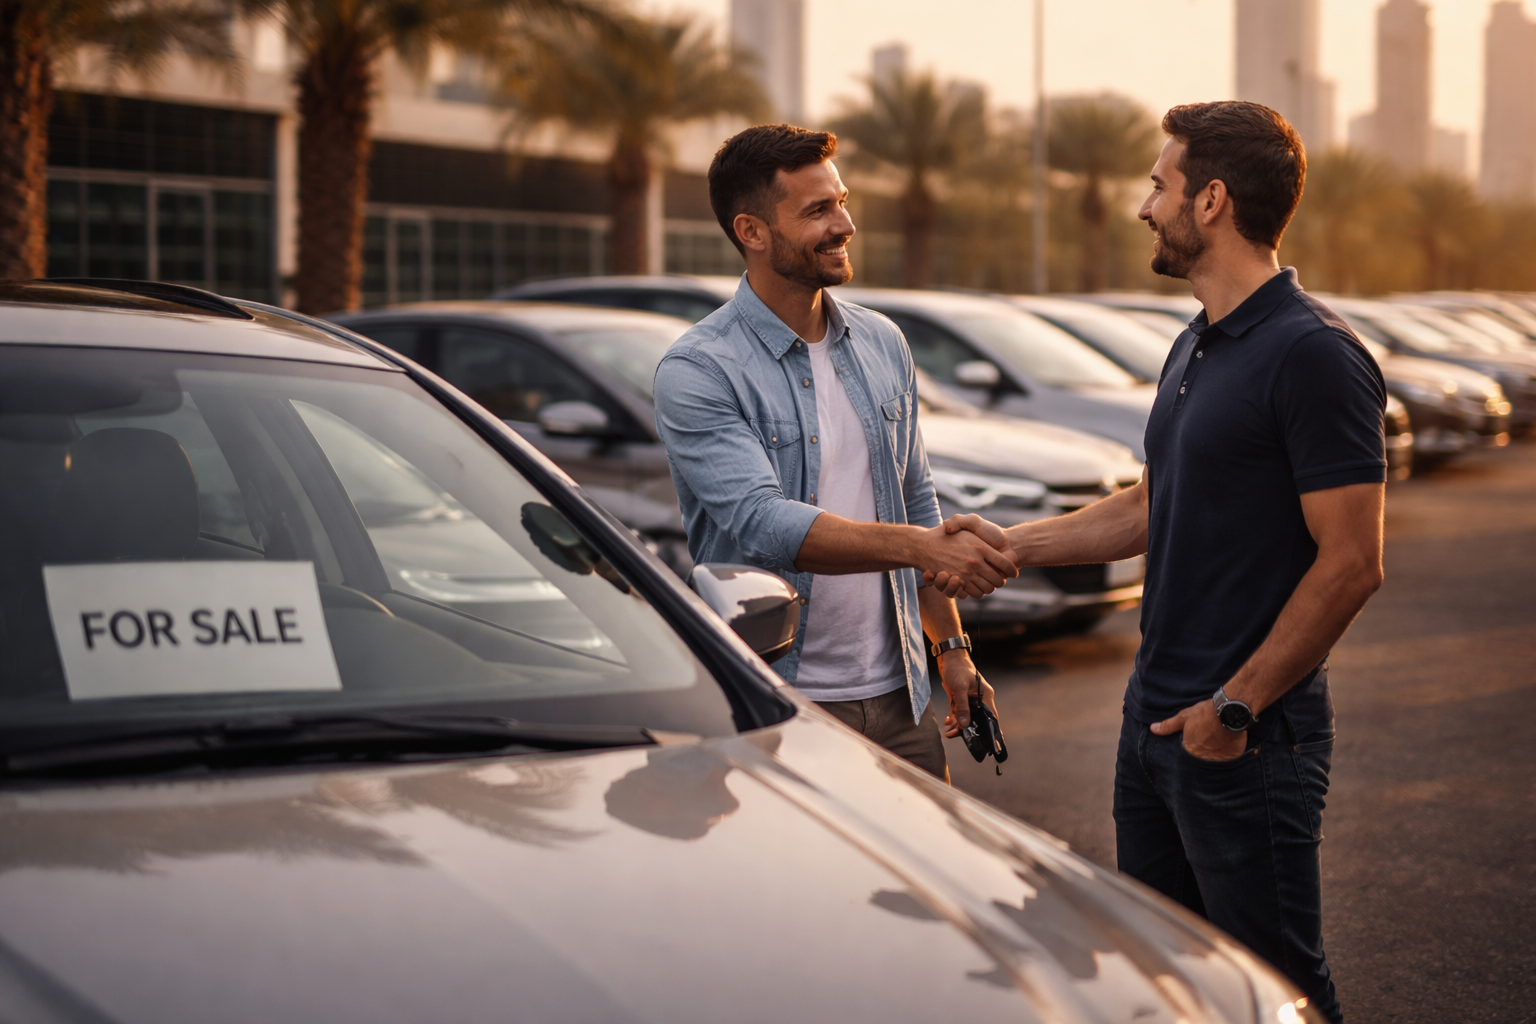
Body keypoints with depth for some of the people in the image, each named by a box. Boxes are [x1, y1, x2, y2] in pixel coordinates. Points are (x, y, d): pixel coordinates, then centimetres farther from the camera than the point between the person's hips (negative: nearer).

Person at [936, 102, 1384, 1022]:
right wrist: (1013, 543, 16)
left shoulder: (1313, 354, -17)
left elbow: (1351, 564, -20)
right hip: (1157, 717, 9)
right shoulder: (1196, 348, 13)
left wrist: (1236, 705, -18)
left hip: (1249, 737, -9)